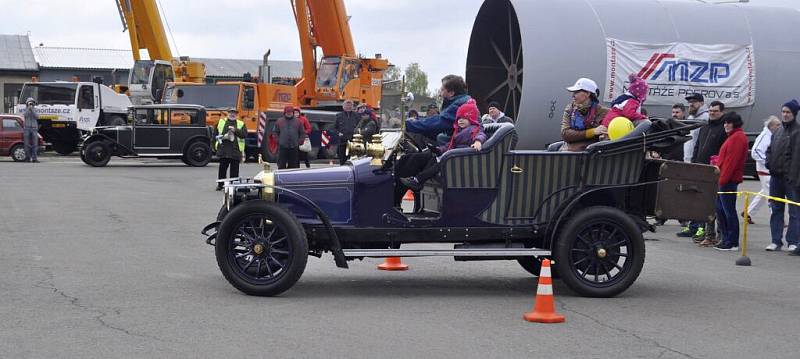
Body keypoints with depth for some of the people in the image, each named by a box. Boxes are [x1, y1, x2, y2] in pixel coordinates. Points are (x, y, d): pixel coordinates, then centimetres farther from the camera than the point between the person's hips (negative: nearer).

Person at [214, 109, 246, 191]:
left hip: (236, 150, -1)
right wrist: (222, 137, -2)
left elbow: (244, 134, -4)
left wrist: (235, 130, -15)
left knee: (234, 169, 0)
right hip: (223, 149, 1)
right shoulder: (221, 122, 15)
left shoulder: (241, 124, 10)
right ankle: (220, 185, 12)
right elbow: (215, 134, 17)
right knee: (222, 168, 3)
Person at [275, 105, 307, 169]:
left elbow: (302, 133, 11)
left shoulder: (298, 122, 9)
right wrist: (278, 141, 1)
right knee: (281, 165, -2)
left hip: (294, 148, 1)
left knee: (294, 166, 5)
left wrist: (299, 142, 1)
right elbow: (276, 132, 12)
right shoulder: (279, 121, 8)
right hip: (282, 147, -1)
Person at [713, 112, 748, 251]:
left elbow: (731, 161, -19)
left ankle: (732, 243, -3)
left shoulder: (738, 137, -13)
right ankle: (726, 239, 18)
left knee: (729, 211, -7)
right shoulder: (733, 136, 20)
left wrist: (723, 178, -20)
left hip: (729, 181, -10)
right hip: (724, 180, 10)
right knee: (720, 210, 13)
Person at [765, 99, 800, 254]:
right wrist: (768, 162, 6)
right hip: (776, 176, 8)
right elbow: (770, 149, 25)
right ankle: (776, 241, 17)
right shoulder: (778, 131, 14)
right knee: (776, 209, 11)